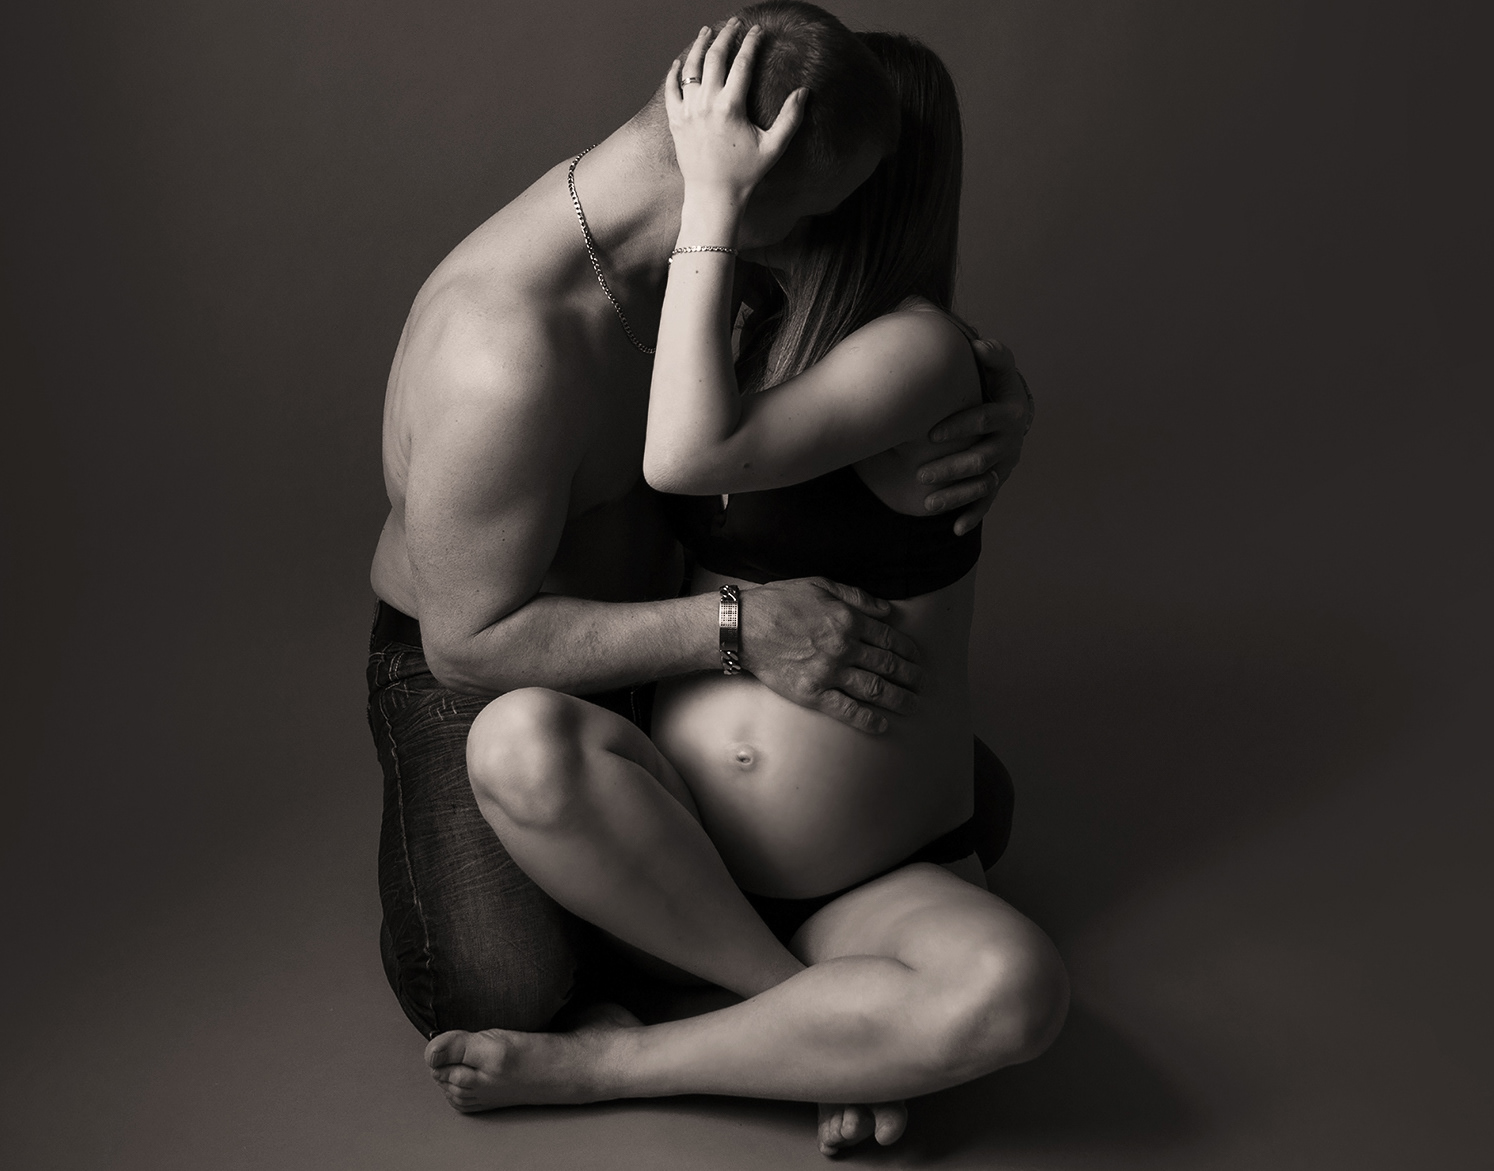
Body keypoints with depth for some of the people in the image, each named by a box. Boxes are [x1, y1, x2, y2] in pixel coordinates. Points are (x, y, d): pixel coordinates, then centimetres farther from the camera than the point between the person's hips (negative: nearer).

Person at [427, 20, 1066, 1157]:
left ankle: (615, 1062, -16)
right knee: (519, 736, -29)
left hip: (886, 883, -4)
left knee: (1017, 989, -35)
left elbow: (689, 456, -27)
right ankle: (831, 1027, -9)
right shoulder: (759, 326, 8)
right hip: (681, 850, 4)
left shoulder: (919, 347, -11)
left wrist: (713, 202, -23)